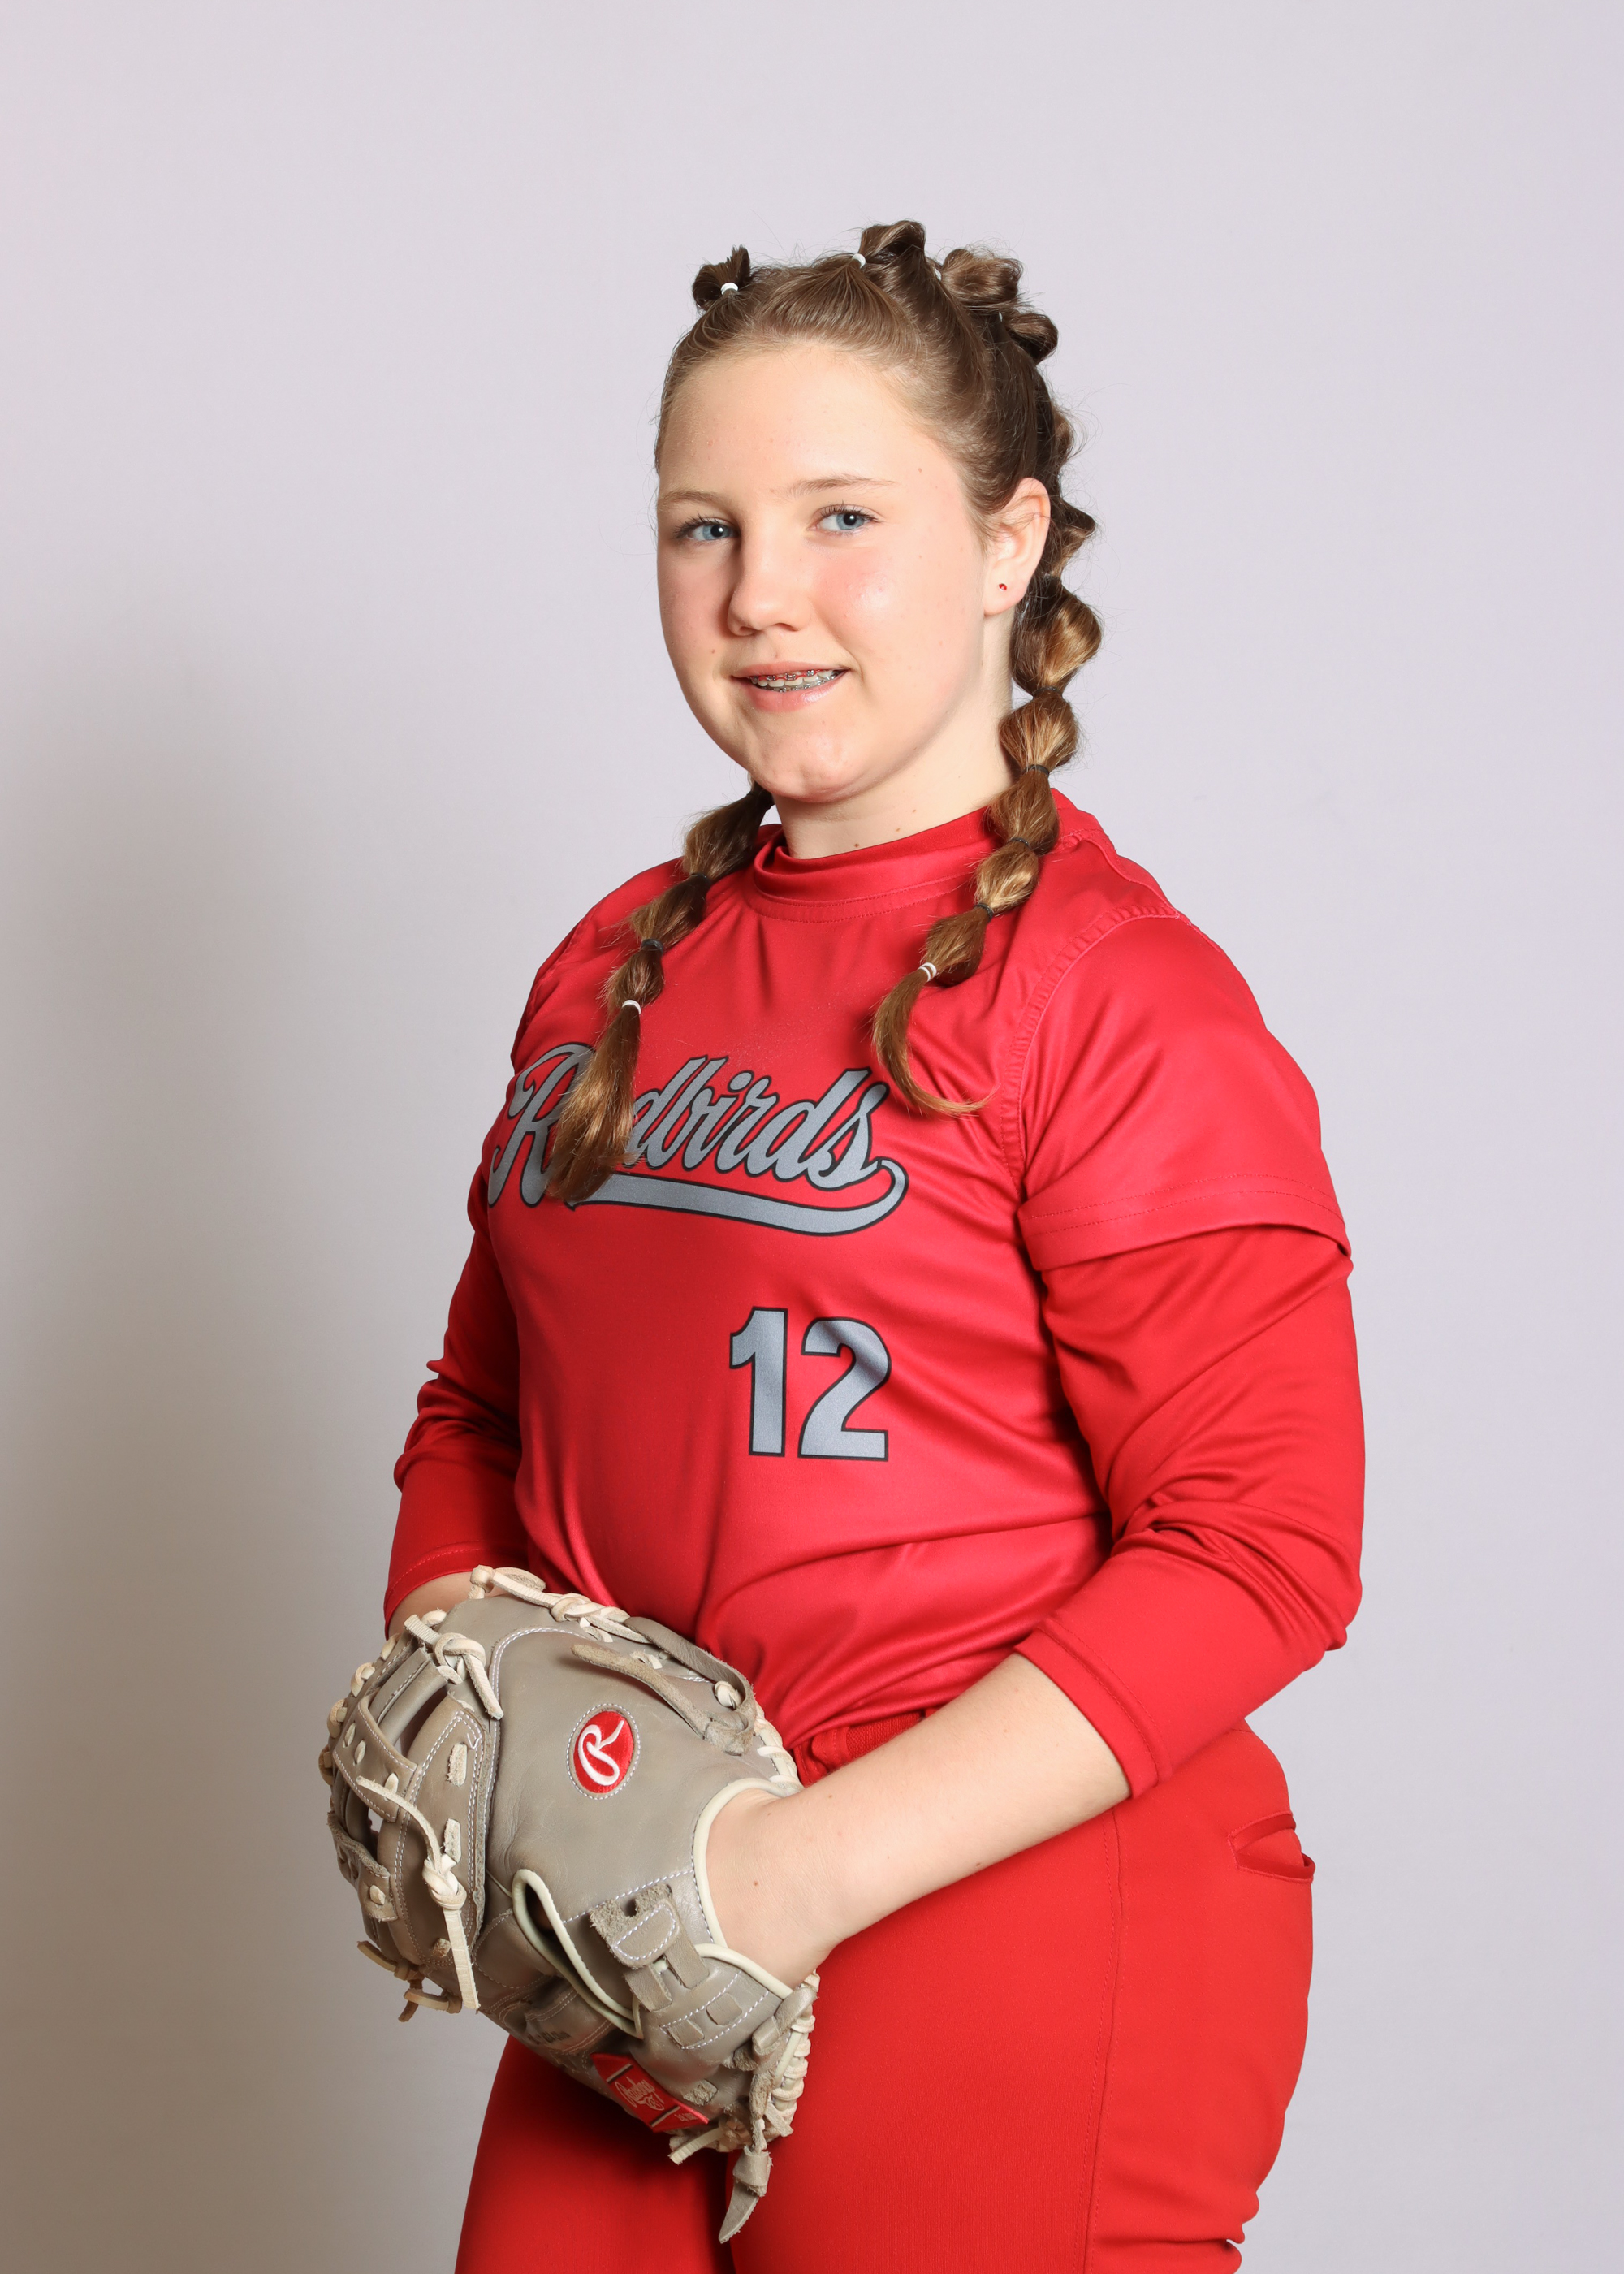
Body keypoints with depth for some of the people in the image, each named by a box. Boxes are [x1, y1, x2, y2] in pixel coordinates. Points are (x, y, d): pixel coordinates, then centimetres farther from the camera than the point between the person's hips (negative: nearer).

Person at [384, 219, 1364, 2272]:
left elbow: (1261, 1554, -17)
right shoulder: (616, 971, 9)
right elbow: (482, 1405, 18)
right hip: (649, 1962, 6)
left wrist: (816, 1863, -21)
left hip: (1015, 1957, -6)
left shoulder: (1117, 994, -12)